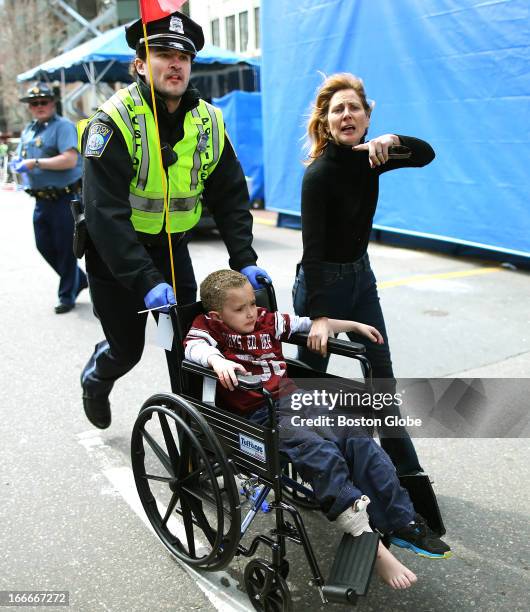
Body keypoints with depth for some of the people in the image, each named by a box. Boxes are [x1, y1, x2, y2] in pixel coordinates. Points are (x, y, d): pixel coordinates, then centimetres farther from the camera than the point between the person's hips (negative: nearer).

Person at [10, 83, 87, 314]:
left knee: (65, 249, 1)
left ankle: (67, 295, 16)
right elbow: (21, 157, 24)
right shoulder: (28, 130, 15)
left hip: (64, 199, -8)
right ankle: (79, 280, 31)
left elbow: (70, 159, -23)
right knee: (44, 246, 13)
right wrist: (17, 164, -1)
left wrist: (36, 163, -23)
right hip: (42, 200, 8)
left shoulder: (63, 126, -10)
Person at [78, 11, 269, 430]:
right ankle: (95, 381, 41)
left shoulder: (208, 121, -4)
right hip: (115, 252, -4)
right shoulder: (116, 119, -21)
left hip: (172, 246, 4)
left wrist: (244, 261, -12)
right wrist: (146, 280, -35)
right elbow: (106, 212, -28)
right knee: (127, 348, 6)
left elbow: (230, 196, -1)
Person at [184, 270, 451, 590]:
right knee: (319, 452, -28)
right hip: (258, 415, -6)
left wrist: (353, 325, 24)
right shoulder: (208, 326, 1)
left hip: (292, 396, 6)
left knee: (358, 440, -11)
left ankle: (403, 522, -6)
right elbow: (194, 348, -21)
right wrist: (218, 360, -42)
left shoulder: (266, 320, 16)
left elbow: (309, 324, 25)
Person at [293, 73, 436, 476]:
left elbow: (426, 155, -2)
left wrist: (392, 140, -24)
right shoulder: (320, 173, -22)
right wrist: (318, 315, -33)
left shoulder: (368, 158, -3)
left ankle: (405, 468, 23)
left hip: (360, 275, 7)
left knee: (382, 377, 11)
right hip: (322, 282, -7)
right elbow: (313, 250, -27)